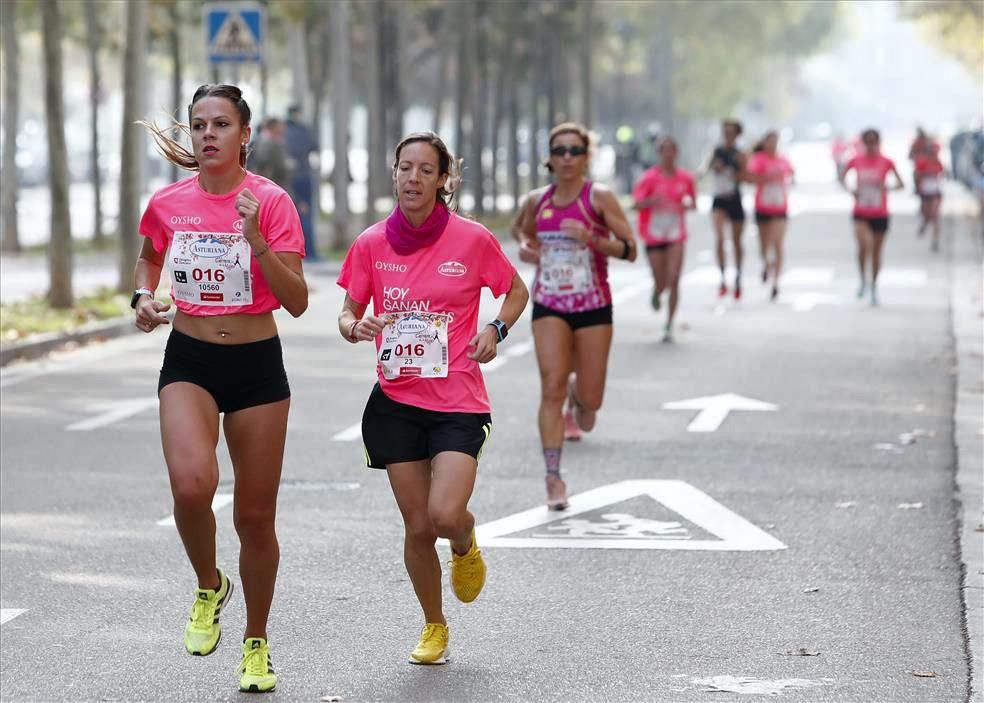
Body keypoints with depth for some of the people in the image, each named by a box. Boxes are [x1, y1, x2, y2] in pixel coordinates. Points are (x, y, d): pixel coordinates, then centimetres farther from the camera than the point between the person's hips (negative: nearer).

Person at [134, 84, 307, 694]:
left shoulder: (271, 201, -9)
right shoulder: (168, 203, 0)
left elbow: (297, 302, -13)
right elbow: (150, 258, 23)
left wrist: (256, 240, -25)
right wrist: (145, 297, 3)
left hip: (257, 364, -1)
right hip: (189, 362, 1)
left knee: (256, 516, 5)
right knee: (191, 484, -26)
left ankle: (257, 644, 26)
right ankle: (210, 586, 5)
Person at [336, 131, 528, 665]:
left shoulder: (472, 240, -4)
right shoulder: (371, 244, 1)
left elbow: (516, 290, 11)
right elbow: (348, 314, 9)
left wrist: (496, 329, -7)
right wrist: (356, 327, -14)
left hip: (458, 400, -2)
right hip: (396, 401, 2)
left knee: (445, 515, -18)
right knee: (417, 526, 4)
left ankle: (465, 543, 20)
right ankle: (434, 627, 26)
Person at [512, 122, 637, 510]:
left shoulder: (599, 197, -7)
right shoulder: (536, 201, 3)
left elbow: (630, 249, -10)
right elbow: (524, 230, 25)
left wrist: (592, 238, -25)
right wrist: (526, 248, 2)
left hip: (593, 306, -1)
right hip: (549, 305, 1)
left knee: (590, 401, 3)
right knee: (551, 386, -15)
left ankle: (577, 395, 43)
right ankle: (553, 478, -13)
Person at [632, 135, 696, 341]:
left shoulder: (685, 178, 1)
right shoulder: (650, 177, -6)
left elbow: (692, 202, 14)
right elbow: (637, 204, -9)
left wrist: (686, 206, -10)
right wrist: (652, 201, -29)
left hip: (675, 234, 1)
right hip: (654, 236, -1)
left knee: (673, 281, -11)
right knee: (661, 283, 3)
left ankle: (669, 325, -3)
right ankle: (656, 294, 43)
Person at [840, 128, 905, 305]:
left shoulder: (886, 162, -5)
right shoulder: (856, 161, -2)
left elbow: (900, 184, -4)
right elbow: (843, 177, 12)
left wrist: (886, 187, -25)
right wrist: (850, 190, -9)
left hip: (880, 214, 0)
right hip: (861, 213, 0)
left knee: (876, 252, 9)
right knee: (864, 246, -21)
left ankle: (874, 288, 25)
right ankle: (863, 280, 1)